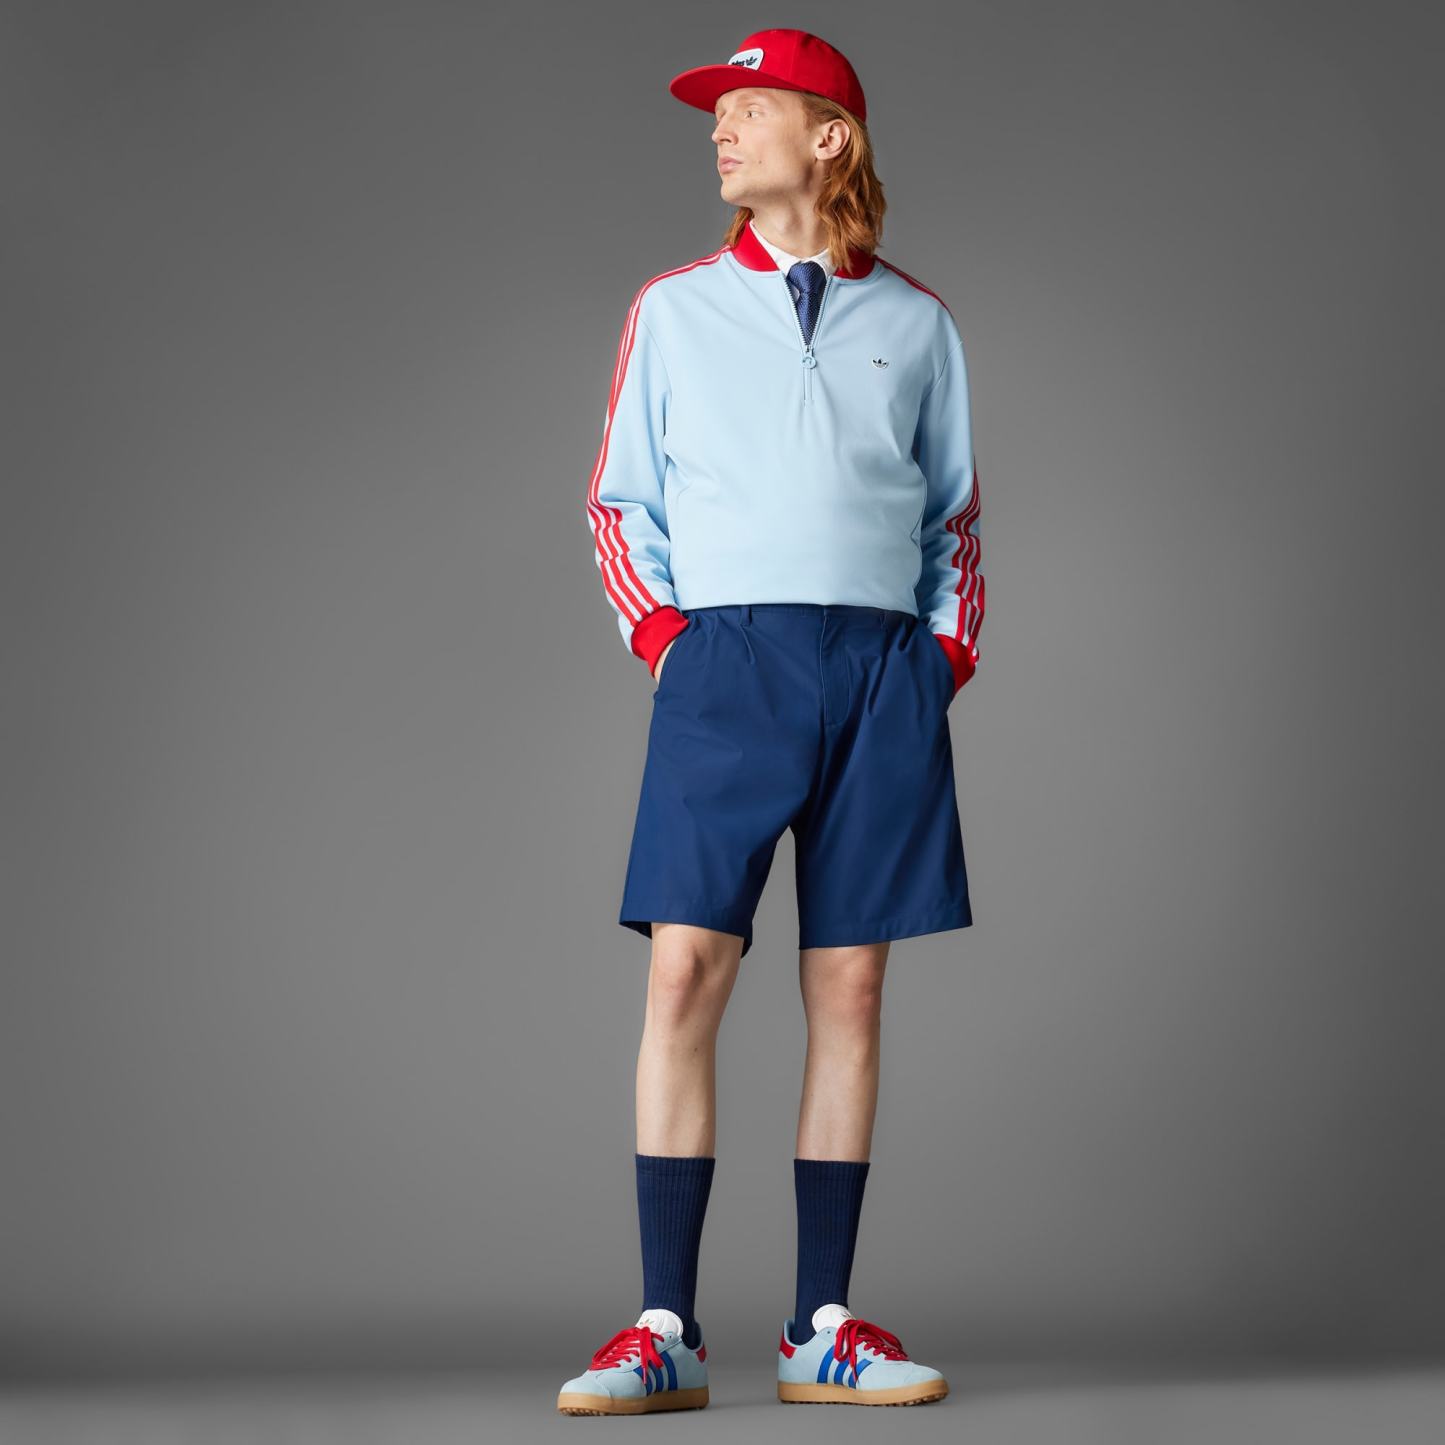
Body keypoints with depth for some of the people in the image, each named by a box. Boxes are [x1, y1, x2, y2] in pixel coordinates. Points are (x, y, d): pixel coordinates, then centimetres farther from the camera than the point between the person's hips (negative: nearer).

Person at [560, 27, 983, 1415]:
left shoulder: (916, 322, 14)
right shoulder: (674, 307, 13)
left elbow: (955, 513, 19)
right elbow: (619, 498, 13)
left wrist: (949, 648, 6)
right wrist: (662, 635, -1)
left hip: (883, 664, 1)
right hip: (726, 654, -1)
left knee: (847, 991, 1)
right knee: (684, 974, -11)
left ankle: (822, 1328, 7)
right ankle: (665, 1330, -7)